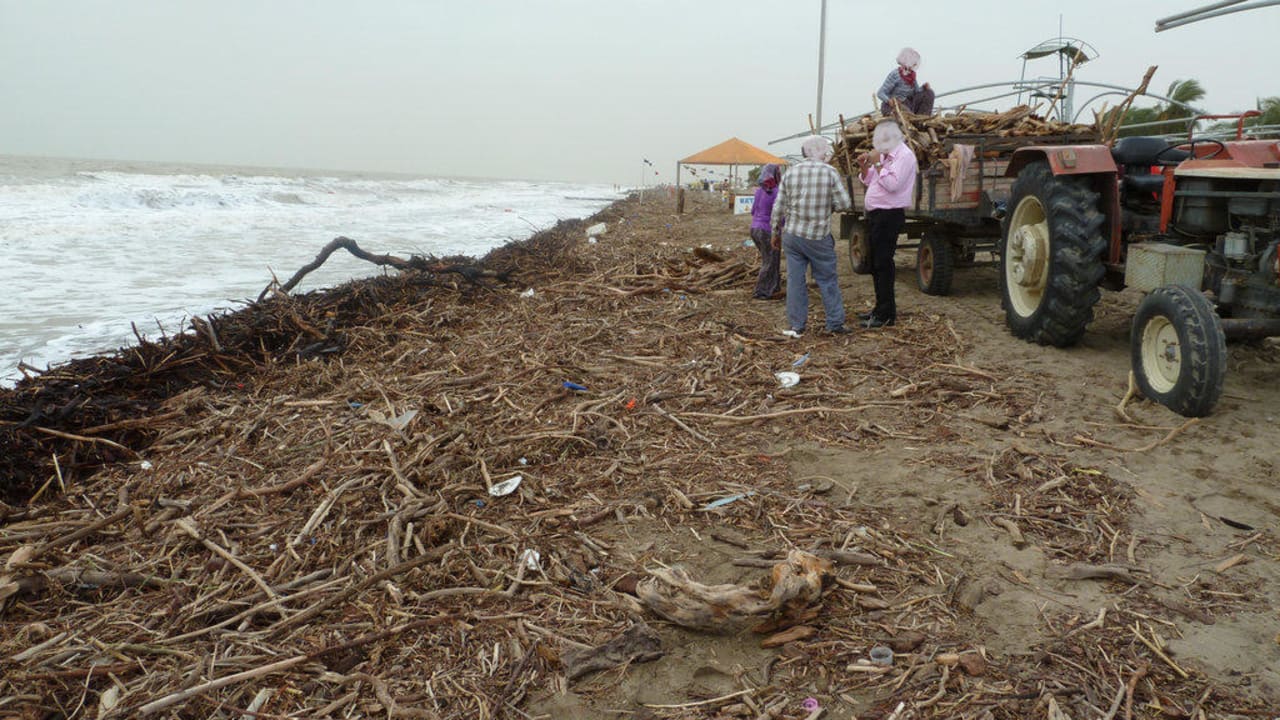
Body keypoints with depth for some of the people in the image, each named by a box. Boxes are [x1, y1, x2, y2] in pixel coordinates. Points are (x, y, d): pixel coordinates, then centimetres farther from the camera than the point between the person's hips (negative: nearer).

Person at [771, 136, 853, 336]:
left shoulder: (790, 173, 3)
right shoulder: (830, 172, -6)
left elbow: (778, 208, 4)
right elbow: (845, 203, -8)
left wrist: (776, 233, 15)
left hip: (792, 236, 2)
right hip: (819, 237, -2)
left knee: (795, 280, 7)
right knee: (828, 280, 9)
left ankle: (797, 326, 9)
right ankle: (835, 323, 14)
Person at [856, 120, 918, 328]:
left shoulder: (904, 156, -12)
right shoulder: (884, 155, 17)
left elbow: (892, 184, -24)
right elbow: (869, 181, 25)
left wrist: (877, 164, -19)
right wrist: (864, 166, 7)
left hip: (889, 215, -10)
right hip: (875, 215, 10)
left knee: (883, 264, -10)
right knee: (875, 263, 14)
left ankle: (886, 315, -7)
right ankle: (880, 308, 24)